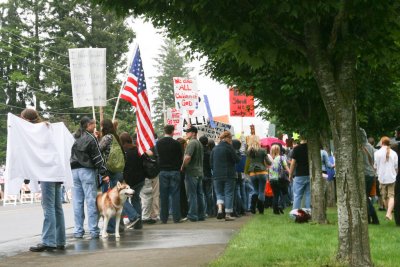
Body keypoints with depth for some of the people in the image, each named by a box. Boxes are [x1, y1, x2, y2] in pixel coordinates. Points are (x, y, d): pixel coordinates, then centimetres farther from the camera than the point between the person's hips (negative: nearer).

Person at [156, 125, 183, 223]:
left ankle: (164, 218, 5)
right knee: (175, 194, 2)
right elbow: (180, 157, -2)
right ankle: (176, 217, 0)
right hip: (174, 171, -2)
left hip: (163, 171, 2)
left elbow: (158, 156, 11)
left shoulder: (159, 143, 0)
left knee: (163, 195, 5)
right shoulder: (176, 143, -9)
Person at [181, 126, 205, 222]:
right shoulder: (199, 143, 17)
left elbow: (187, 157, -24)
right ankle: (201, 215, 14)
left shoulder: (192, 143, -13)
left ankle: (192, 215, -5)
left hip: (191, 172, -9)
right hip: (199, 172, 9)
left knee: (192, 195, -6)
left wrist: (182, 167, -10)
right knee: (199, 194, 11)